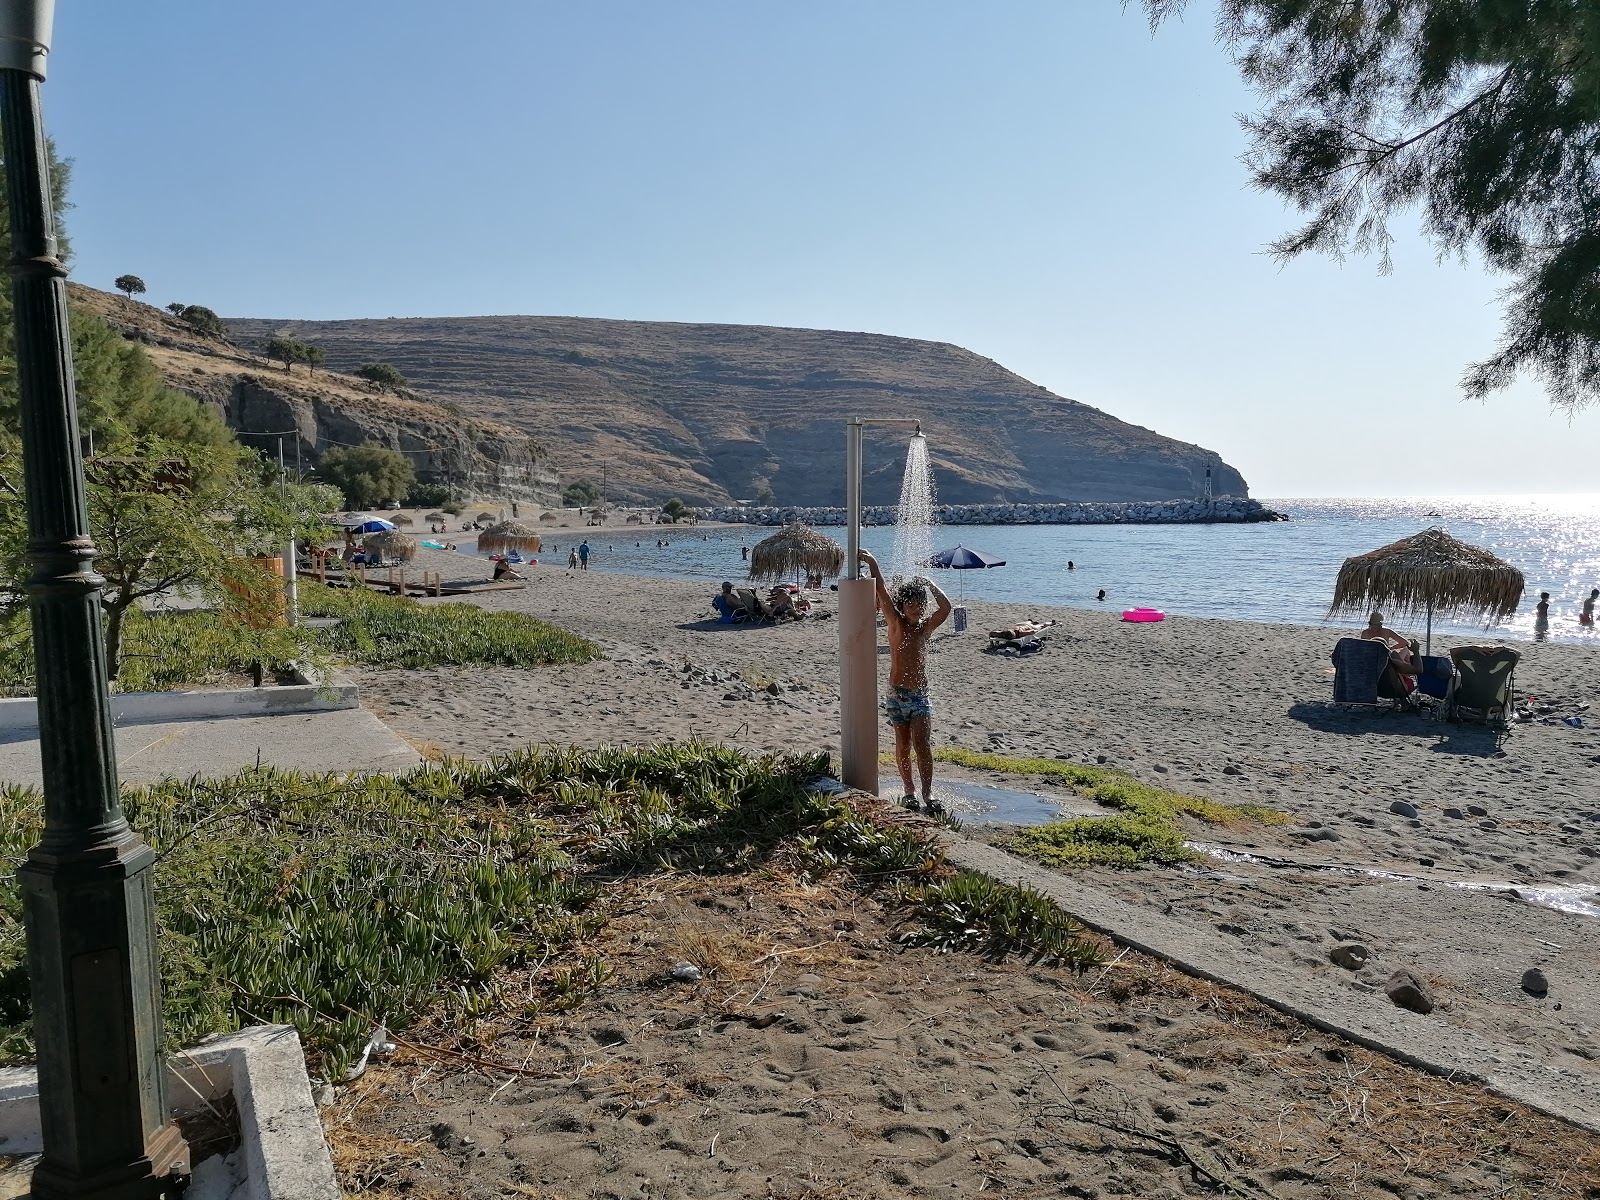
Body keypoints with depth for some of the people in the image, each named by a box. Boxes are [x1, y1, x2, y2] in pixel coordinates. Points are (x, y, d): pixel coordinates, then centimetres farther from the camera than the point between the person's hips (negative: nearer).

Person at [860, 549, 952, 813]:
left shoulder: (926, 627, 6)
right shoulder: (896, 624, 0)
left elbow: (946, 607, -10)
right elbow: (882, 594, -11)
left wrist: (931, 585, -1)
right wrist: (873, 564, -15)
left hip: (920, 694, 1)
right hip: (897, 694, -1)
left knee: (921, 743, -11)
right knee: (902, 746, 6)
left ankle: (927, 792, -11)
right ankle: (909, 789, 19)